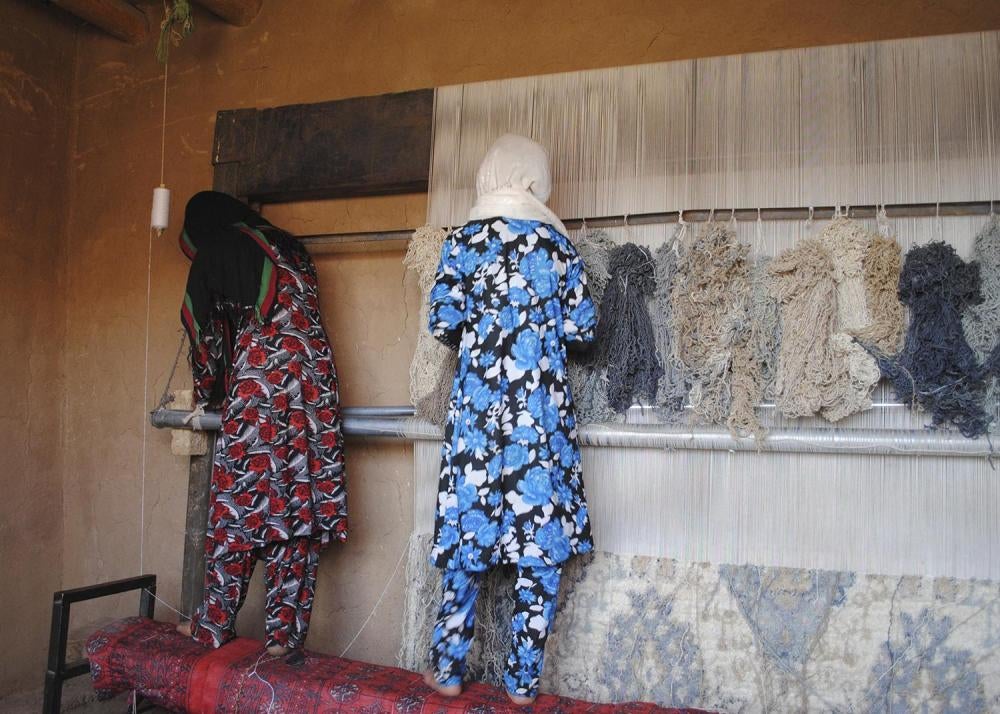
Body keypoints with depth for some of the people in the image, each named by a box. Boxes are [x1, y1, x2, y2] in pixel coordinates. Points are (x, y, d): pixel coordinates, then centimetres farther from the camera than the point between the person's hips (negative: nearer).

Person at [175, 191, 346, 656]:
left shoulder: (213, 255, 9)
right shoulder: (288, 247, 23)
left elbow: (206, 331, 12)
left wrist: (209, 393, 26)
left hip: (259, 382, -5)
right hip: (315, 380, 5)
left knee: (239, 502, 4)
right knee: (301, 501, 4)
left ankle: (214, 625, 16)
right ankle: (285, 631, 9)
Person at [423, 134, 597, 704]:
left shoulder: (463, 240, 2)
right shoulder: (557, 242, 4)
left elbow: (444, 324, -1)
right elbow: (582, 326, 3)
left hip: (478, 405, 1)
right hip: (542, 406, 0)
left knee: (470, 529, 9)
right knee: (541, 536, 6)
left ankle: (449, 670, 18)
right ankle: (523, 679, 13)